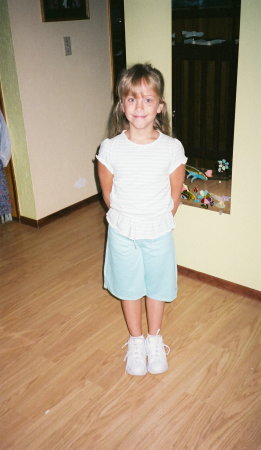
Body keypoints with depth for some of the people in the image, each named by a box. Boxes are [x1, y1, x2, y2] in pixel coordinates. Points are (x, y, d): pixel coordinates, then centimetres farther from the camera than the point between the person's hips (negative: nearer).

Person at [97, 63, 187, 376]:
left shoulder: (172, 149, -15)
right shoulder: (110, 149, -15)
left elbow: (175, 196, -2)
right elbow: (108, 193, -2)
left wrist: (158, 221, 4)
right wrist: (126, 218, 5)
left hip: (158, 233, 0)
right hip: (122, 233, 0)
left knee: (157, 286, 17)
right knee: (129, 288, 17)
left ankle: (155, 339, 42)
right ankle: (136, 341, 40)